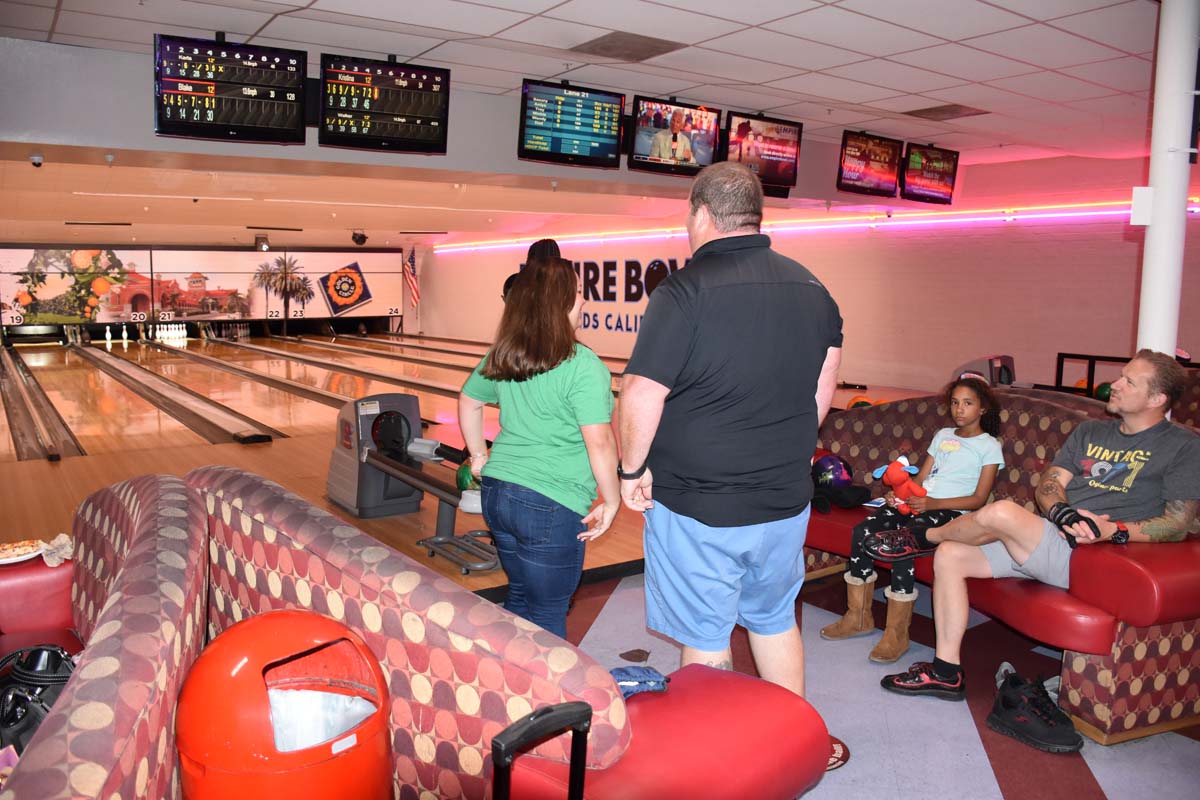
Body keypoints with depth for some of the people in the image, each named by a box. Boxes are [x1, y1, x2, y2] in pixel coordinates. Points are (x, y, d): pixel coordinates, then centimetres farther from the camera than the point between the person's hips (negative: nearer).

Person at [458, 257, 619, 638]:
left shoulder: (501, 357, 5)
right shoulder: (583, 366, -17)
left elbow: (468, 402, 18)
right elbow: (600, 443, -20)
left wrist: (479, 455, 27)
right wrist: (612, 501, -9)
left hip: (496, 494, 7)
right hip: (551, 509, -7)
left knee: (520, 598, 24)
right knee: (546, 618, 8)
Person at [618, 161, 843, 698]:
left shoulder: (684, 293, -18)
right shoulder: (813, 291, 3)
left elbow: (641, 398, -20)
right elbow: (823, 388, 10)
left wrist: (633, 470, -5)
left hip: (698, 511, -6)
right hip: (786, 503, 6)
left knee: (705, 641, 11)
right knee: (775, 621, 24)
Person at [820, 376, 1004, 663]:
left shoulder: (989, 446, 6)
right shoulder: (943, 435, 24)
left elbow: (979, 499, -4)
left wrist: (933, 503, -18)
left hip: (950, 511, -6)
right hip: (917, 502, 6)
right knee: (862, 532, -18)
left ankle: (897, 633, -24)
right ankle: (859, 617, -6)